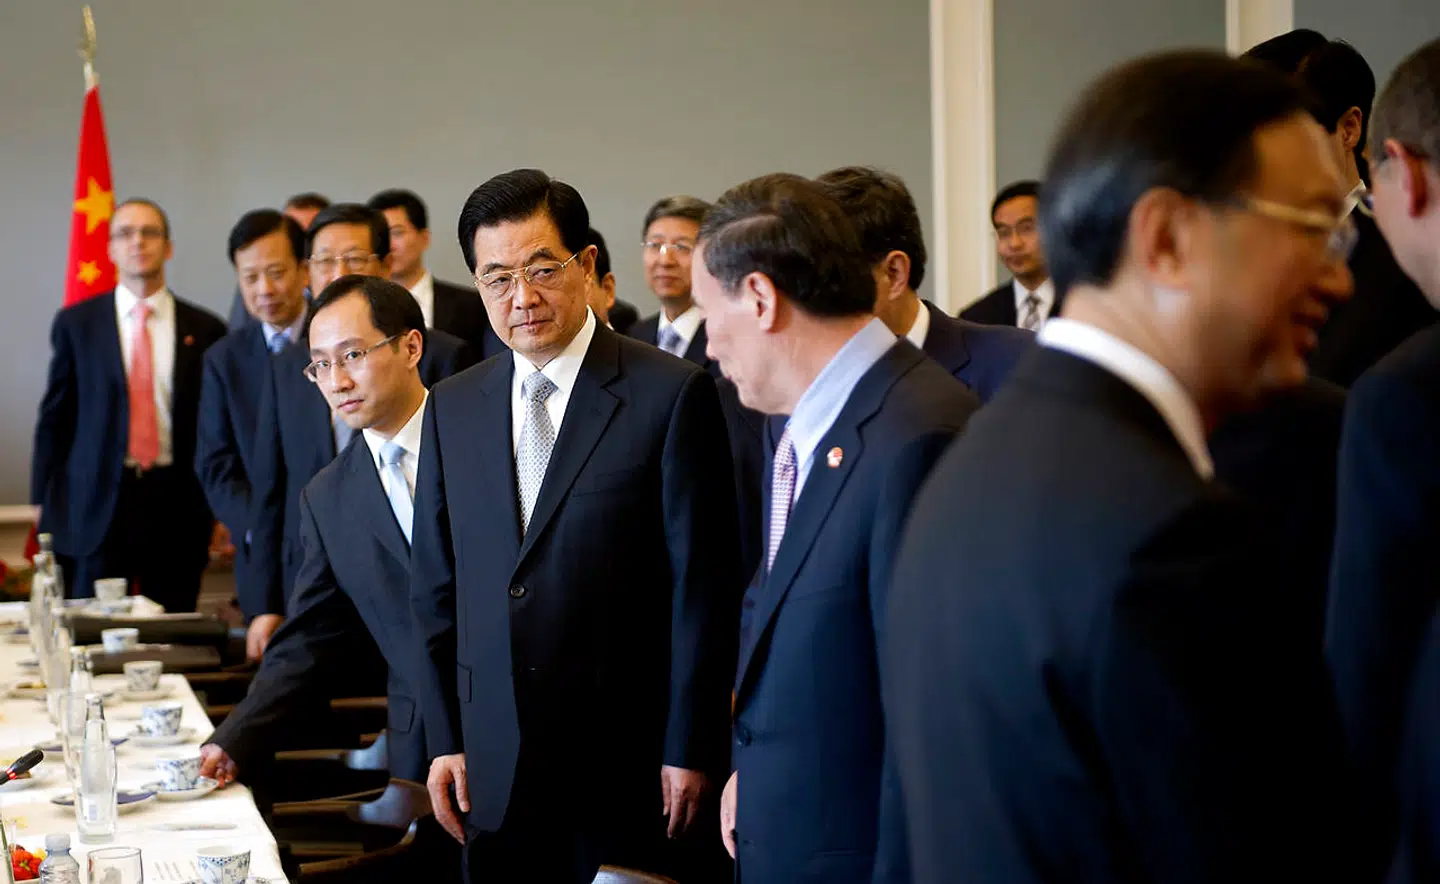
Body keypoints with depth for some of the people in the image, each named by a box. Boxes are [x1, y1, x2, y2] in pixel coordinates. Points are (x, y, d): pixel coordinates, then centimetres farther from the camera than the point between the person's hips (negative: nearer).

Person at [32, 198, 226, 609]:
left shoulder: (205, 329, 6)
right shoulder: (76, 323, 5)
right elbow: (55, 416, 7)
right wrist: (45, 503, 3)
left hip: (178, 506, 1)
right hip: (97, 505, 0)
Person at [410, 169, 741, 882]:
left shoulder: (672, 395, -7)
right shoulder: (451, 408, 9)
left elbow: (703, 586, -7)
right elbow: (435, 588, 12)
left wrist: (690, 749, -8)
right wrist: (445, 740, 7)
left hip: (627, 765, -4)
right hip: (493, 771, 4)